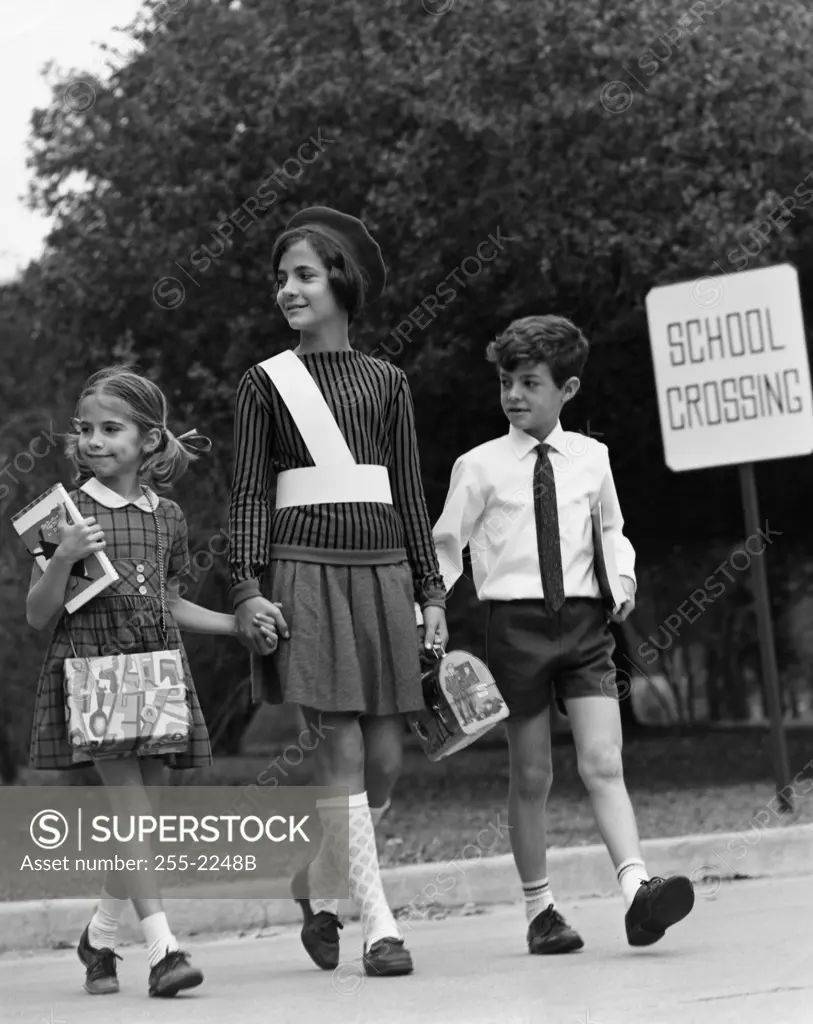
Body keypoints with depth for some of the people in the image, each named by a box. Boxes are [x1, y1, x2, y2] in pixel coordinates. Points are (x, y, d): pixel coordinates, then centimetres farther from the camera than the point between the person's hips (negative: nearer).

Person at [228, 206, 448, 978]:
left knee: (385, 756, 1)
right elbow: (248, 495, 2)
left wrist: (431, 592, 8)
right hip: (307, 571, -3)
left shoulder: (386, 382, 12)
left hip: (381, 572, 3)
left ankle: (319, 882, 24)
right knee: (341, 749, -9)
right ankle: (379, 925, -6)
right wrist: (247, 589, -9)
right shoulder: (266, 383, 5)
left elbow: (409, 495, 12)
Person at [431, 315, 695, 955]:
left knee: (603, 764, -10)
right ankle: (540, 909, 12)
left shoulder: (591, 458, 8)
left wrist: (624, 574, 5)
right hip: (516, 621, -1)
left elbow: (611, 529, 24)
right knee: (530, 776, 4)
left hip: (584, 620, 1)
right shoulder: (480, 467, 1)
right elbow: (446, 546, 5)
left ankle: (638, 890, -22)